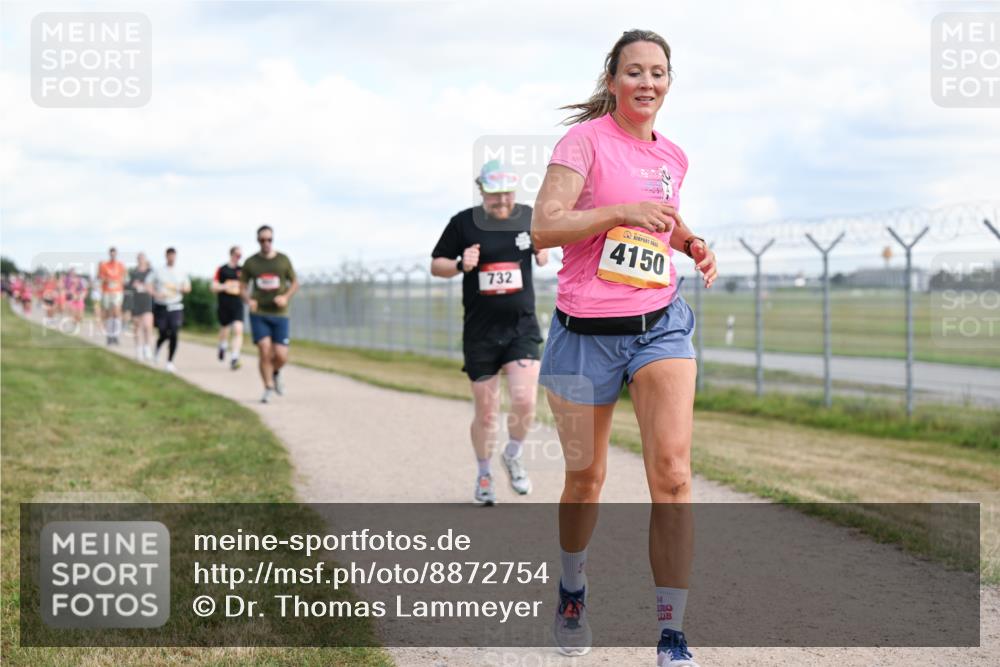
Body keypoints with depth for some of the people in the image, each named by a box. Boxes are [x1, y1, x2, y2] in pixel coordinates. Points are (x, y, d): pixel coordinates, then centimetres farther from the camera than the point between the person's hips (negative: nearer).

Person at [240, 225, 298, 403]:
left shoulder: (283, 260, 3)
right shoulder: (250, 263, 2)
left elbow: (295, 283, 10)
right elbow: (243, 286, 8)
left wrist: (286, 297, -10)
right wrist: (248, 300, -12)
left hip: (279, 314, 0)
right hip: (259, 314, 0)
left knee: (280, 356, -6)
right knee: (264, 351, -13)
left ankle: (276, 372, 29)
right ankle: (268, 388, 4)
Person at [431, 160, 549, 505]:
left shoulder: (530, 218, 4)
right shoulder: (464, 223, -2)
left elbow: (543, 253, 23)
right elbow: (436, 265, 5)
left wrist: (543, 255, 1)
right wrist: (460, 265, -14)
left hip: (522, 326, 1)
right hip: (480, 331, -1)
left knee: (524, 400, -16)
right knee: (486, 411, 4)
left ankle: (514, 456, 15)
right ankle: (484, 474, 28)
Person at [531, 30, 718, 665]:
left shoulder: (673, 156, 10)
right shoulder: (586, 139, -6)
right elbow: (544, 228, -14)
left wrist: (690, 243, 8)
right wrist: (621, 212, -23)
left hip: (661, 322, 3)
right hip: (587, 330, -3)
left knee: (672, 474, -14)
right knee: (586, 476, 11)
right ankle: (573, 591, 40)